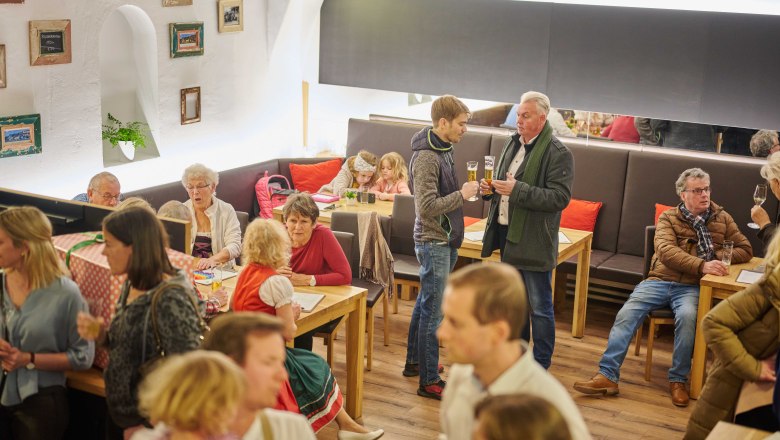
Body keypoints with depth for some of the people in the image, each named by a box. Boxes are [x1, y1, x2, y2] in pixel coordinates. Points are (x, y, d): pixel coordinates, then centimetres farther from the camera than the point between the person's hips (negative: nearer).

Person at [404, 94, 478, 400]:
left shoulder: (443, 150, 9)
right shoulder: (426, 157, -21)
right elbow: (428, 206, -25)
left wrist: (465, 192, 9)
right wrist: (462, 194, -20)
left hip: (444, 240, 10)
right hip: (433, 242, -10)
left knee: (424, 305, 20)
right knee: (433, 312, -4)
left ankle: (414, 362, 34)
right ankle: (429, 381, 4)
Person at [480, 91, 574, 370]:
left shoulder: (558, 154, -14)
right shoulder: (513, 144, 11)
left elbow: (560, 198, -22)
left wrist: (517, 190, -27)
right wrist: (491, 188, 1)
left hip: (534, 241, -8)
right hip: (507, 235, 8)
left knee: (540, 307, 2)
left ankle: (541, 365, 14)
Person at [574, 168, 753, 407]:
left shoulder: (722, 218, 13)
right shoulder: (668, 218, 6)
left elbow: (746, 250, 13)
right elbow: (666, 251, -12)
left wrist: (719, 257, -7)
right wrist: (702, 265, -28)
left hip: (691, 287, 0)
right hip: (659, 281, 1)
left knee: (687, 316, -34)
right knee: (626, 314, -22)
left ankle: (678, 381, -19)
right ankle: (607, 376, -22)